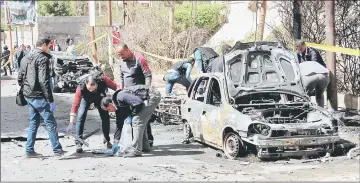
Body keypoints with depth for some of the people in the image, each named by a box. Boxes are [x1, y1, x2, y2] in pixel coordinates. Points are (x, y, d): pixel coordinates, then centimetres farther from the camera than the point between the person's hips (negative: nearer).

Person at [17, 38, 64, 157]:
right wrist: (50, 99, -19)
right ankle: (57, 150, 3)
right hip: (39, 96, -8)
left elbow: (20, 78, 16)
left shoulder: (26, 58, 14)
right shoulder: (42, 58, -13)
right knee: (50, 123, 0)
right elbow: (44, 81, -21)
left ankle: (29, 150, 17)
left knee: (34, 122, 17)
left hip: (28, 96, 8)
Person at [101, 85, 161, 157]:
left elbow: (138, 102, -26)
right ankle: (145, 147, 27)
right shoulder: (119, 105, 15)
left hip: (153, 96, -10)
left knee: (137, 120, -11)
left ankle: (136, 151, -10)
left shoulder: (120, 97, -16)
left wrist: (133, 114, -7)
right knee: (141, 121, 18)